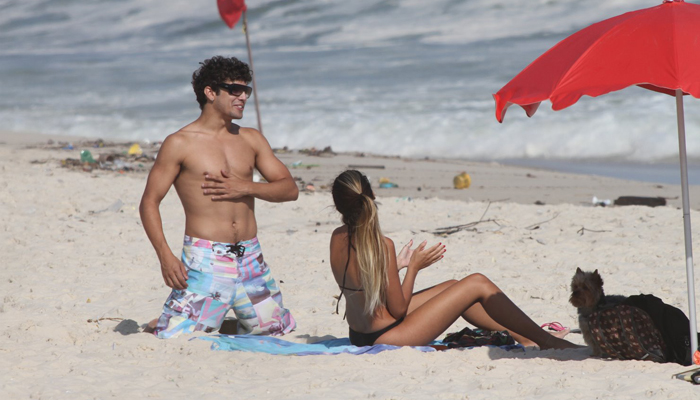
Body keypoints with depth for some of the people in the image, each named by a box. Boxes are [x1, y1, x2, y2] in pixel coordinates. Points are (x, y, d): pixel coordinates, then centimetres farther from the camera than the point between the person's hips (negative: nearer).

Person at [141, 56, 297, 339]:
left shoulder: (251, 140, 13)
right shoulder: (180, 143, -3)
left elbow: (290, 189, 10)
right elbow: (149, 202, -4)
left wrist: (246, 188, -9)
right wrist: (165, 256, -17)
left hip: (250, 259, 5)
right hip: (206, 260, -5)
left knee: (278, 331, 11)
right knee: (173, 341, -14)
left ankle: (220, 323, 32)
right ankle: (156, 326, 20)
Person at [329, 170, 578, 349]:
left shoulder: (337, 239, -2)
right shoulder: (381, 245, -24)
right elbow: (398, 309, -18)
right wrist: (413, 267, -6)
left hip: (361, 335, 8)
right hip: (387, 338, -8)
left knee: (453, 287, 24)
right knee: (478, 284, 1)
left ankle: (523, 337, 33)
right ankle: (548, 342, 12)